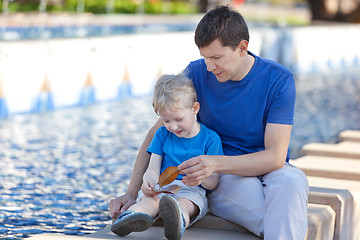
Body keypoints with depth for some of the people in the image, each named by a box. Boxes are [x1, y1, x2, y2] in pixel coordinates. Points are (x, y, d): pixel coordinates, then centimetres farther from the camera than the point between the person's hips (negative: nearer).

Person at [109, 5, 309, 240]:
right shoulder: (197, 73, -3)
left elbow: (275, 156, -17)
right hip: (222, 178, 0)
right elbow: (158, 132, 2)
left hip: (267, 169, 0)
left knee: (291, 181, -39)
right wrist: (132, 192, -9)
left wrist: (216, 163, -33)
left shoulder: (278, 80, -10)